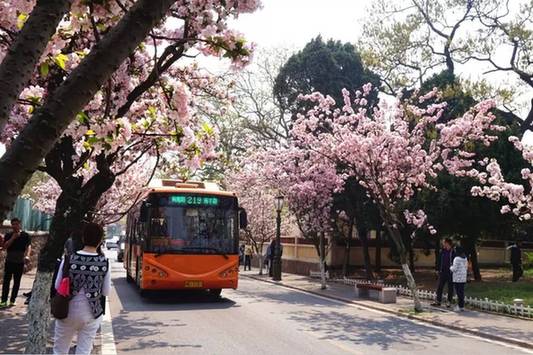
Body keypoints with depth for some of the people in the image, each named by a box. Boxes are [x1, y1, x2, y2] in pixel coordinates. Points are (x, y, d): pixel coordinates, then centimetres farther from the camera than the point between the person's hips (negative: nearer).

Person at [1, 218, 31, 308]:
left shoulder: (25, 235, 0)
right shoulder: (8, 235, 6)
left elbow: (28, 246, -12)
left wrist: (27, 256, -30)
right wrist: (13, 238, -14)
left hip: (20, 262, -1)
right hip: (9, 261, 1)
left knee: (17, 282, 5)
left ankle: (13, 300, 13)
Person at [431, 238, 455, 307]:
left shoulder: (453, 252, -11)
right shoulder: (442, 251, 6)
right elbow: (439, 261, 13)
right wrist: (438, 269, 9)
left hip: (450, 273, -5)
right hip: (442, 272, 5)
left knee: (450, 288, 6)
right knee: (439, 287, 8)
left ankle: (449, 302, 17)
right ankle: (438, 301, 16)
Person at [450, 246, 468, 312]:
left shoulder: (457, 259, -16)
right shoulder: (465, 258, 10)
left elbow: (454, 269, -16)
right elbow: (466, 268, 16)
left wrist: (451, 267, 3)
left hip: (457, 278, -8)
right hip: (463, 278, 8)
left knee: (459, 292, -4)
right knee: (462, 291, 13)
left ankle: (460, 306, -3)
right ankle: (462, 306, 17)